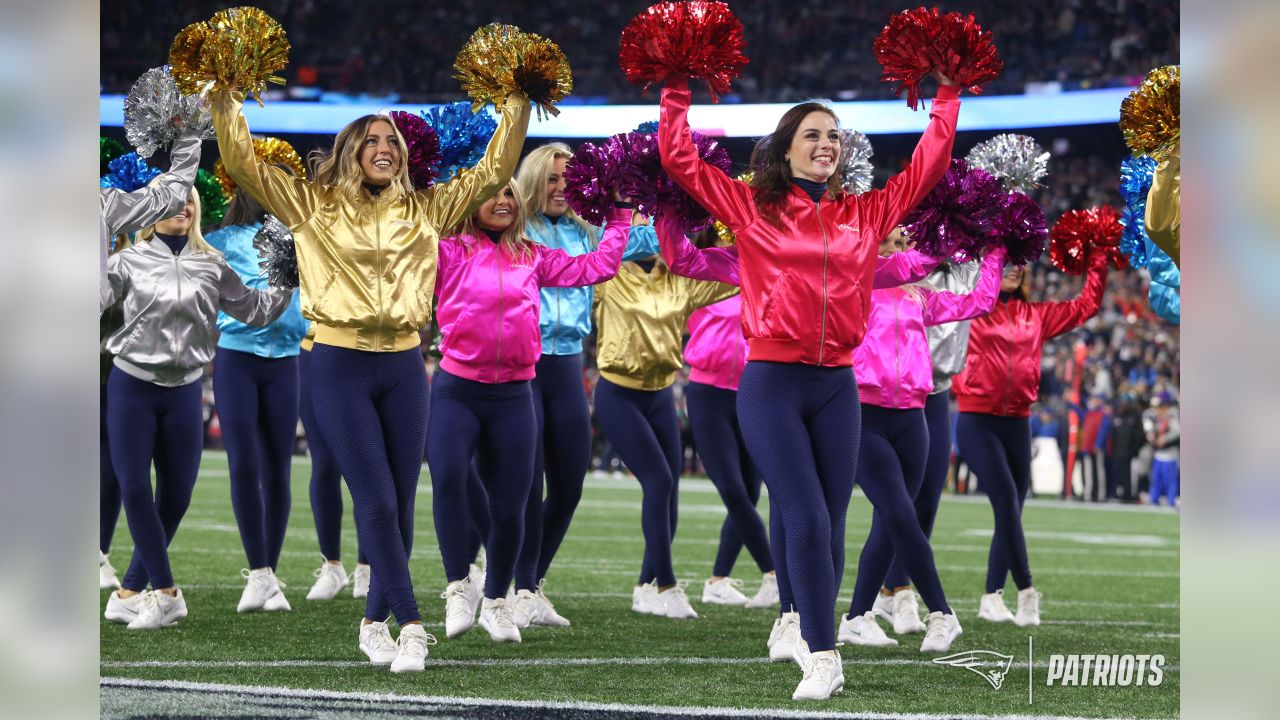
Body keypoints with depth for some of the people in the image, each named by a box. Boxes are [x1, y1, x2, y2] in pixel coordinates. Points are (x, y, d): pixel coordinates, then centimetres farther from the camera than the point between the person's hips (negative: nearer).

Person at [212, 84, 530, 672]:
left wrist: (517, 107, 4)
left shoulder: (426, 208, 11)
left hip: (403, 367, 3)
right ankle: (411, 627, -7)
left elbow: (492, 171, 12)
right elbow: (242, 163, -1)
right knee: (376, 501, -10)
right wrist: (226, 100, -10)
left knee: (401, 503, 3)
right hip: (340, 365, -3)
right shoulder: (313, 205, 4)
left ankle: (375, 623, 17)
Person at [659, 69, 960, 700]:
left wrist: (948, 91, 18)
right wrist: (678, 87, 2)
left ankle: (810, 636, 13)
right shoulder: (751, 208, 4)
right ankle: (823, 659, -10)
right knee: (805, 520, -12)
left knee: (830, 527, 3)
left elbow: (926, 167, 18)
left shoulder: (864, 214, 11)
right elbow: (679, 159, 4)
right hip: (770, 384, -3)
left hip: (837, 386, 3)